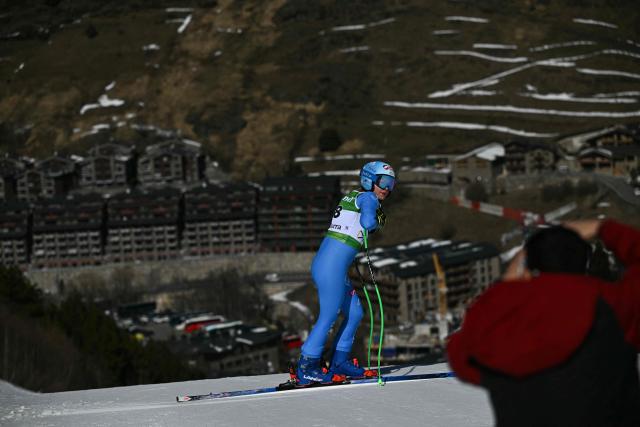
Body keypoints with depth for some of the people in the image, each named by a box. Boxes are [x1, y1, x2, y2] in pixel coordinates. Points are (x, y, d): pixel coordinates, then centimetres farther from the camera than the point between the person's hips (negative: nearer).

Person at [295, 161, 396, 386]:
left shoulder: (353, 197, 22)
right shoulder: (368, 198, -5)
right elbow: (367, 222, -24)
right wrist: (377, 222, -2)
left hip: (324, 260, 10)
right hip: (332, 265, -10)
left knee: (355, 313, 15)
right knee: (328, 316, -6)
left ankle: (340, 362, 19)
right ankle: (306, 367, -2)